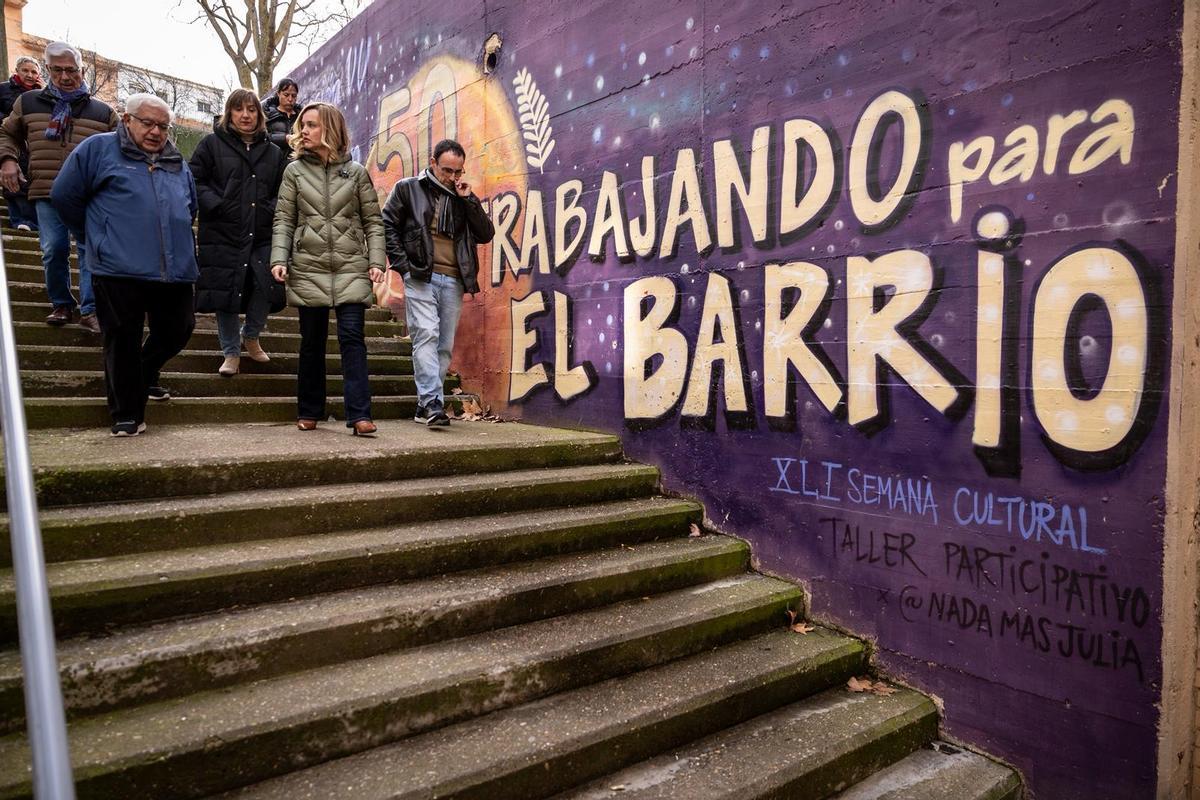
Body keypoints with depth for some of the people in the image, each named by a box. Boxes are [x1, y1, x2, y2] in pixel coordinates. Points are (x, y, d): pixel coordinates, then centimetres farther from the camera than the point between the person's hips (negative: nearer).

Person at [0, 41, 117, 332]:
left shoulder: (103, 112, 10)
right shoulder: (28, 102, 13)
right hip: (46, 194, 1)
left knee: (91, 250, -8)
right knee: (53, 251, 1)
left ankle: (90, 310, -4)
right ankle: (62, 305, 17)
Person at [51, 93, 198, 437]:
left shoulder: (178, 164, 18)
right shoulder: (98, 148, 2)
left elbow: (190, 209, 30)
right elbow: (64, 195, 3)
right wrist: (98, 236, 9)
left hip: (175, 269, 5)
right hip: (120, 270, -5)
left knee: (177, 330, 11)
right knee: (123, 340, 1)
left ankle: (145, 375, 40)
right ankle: (127, 414, 11)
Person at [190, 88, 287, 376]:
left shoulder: (273, 152, 14)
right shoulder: (212, 144, 5)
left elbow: (283, 191, 17)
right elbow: (195, 182, 1)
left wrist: (272, 211, -1)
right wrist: (217, 206, -12)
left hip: (262, 236, 2)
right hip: (222, 235, -2)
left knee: (267, 288, -7)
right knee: (226, 294, 2)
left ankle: (250, 336, 22)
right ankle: (231, 353, 17)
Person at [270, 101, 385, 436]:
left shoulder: (356, 172, 8)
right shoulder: (295, 171, 10)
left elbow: (372, 220, 7)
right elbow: (284, 219, 5)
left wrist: (376, 261, -4)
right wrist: (279, 258, -8)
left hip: (351, 268, -1)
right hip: (308, 268, 1)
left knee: (352, 337, -10)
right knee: (312, 342, 6)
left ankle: (359, 415, -12)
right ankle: (309, 412, 19)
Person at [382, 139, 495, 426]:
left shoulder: (464, 198, 17)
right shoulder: (408, 189, 9)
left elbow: (486, 235, 8)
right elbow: (386, 225, 6)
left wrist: (468, 199, 0)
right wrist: (402, 263, -4)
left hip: (453, 280, 4)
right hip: (420, 276, -3)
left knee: (445, 345, 2)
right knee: (426, 334, -17)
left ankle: (427, 407, 9)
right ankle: (431, 401, -20)